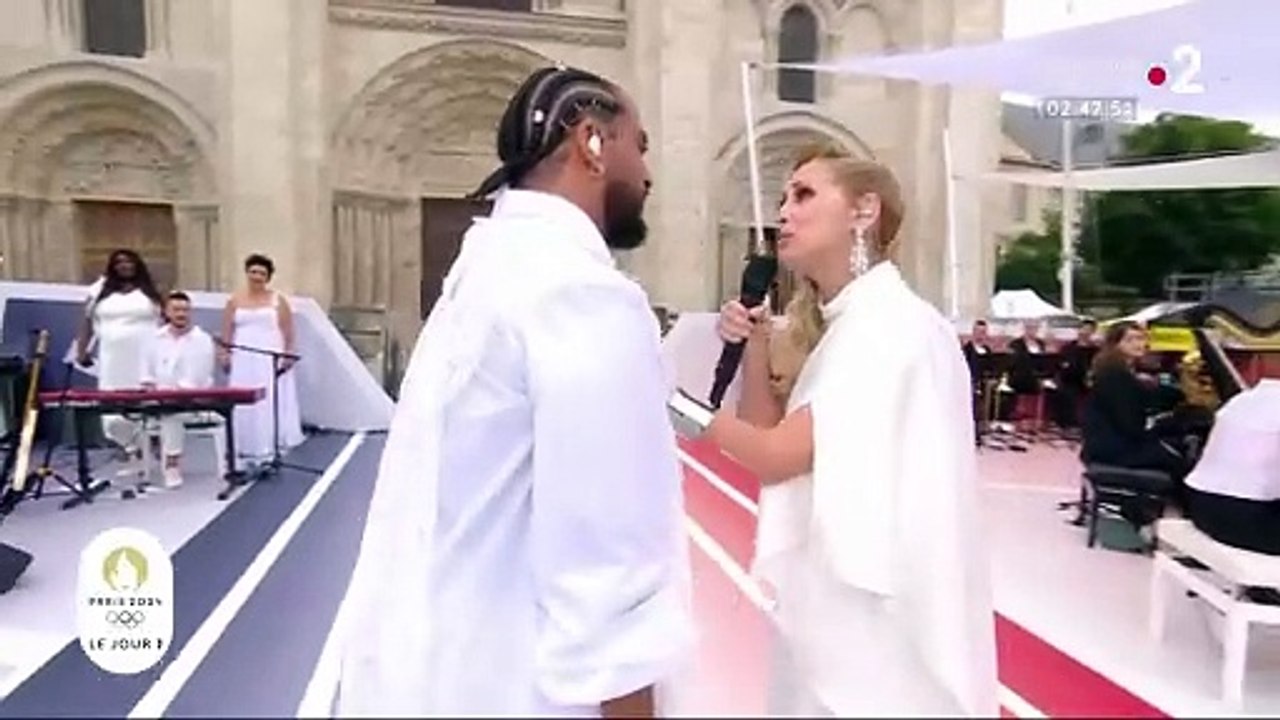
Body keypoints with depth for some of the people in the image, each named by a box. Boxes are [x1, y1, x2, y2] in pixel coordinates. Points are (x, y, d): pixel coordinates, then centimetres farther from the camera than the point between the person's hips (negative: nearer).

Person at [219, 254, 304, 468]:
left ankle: (271, 449, -2)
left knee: (272, 404, -5)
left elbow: (288, 332, 1)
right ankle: (247, 451, 5)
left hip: (272, 361, -2)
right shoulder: (234, 301, 10)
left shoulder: (278, 300, 5)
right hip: (243, 362, 2)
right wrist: (223, 354, -2)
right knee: (244, 406, 1)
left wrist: (289, 354, -9)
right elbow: (226, 333, 9)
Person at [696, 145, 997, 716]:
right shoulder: (840, 326, 9)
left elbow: (776, 456, -20)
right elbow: (766, 438, 8)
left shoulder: (893, 325, -19)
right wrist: (754, 351, -5)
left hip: (876, 612, -8)